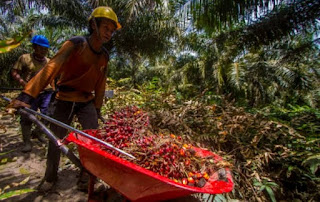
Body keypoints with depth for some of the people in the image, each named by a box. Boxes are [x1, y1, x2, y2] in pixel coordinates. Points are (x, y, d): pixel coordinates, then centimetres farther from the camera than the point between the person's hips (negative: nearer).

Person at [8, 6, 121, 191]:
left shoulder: (104, 56, 1)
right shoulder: (76, 44, -14)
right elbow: (51, 68, -24)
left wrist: (97, 109, 11)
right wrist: (27, 95, -32)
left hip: (86, 102, 4)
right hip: (64, 101, -3)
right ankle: (50, 177, 32)